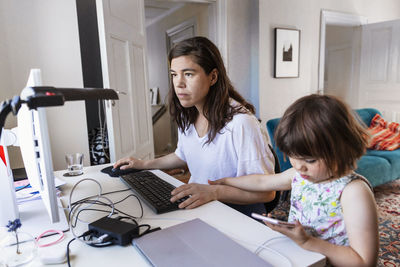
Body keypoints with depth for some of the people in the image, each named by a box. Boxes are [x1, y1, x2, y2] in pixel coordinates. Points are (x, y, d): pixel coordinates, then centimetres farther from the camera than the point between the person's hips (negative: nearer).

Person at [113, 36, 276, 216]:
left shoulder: (240, 122, -24)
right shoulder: (187, 116, 2)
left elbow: (267, 191, -22)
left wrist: (213, 191, -32)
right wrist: (144, 164, 14)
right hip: (195, 206, 7)